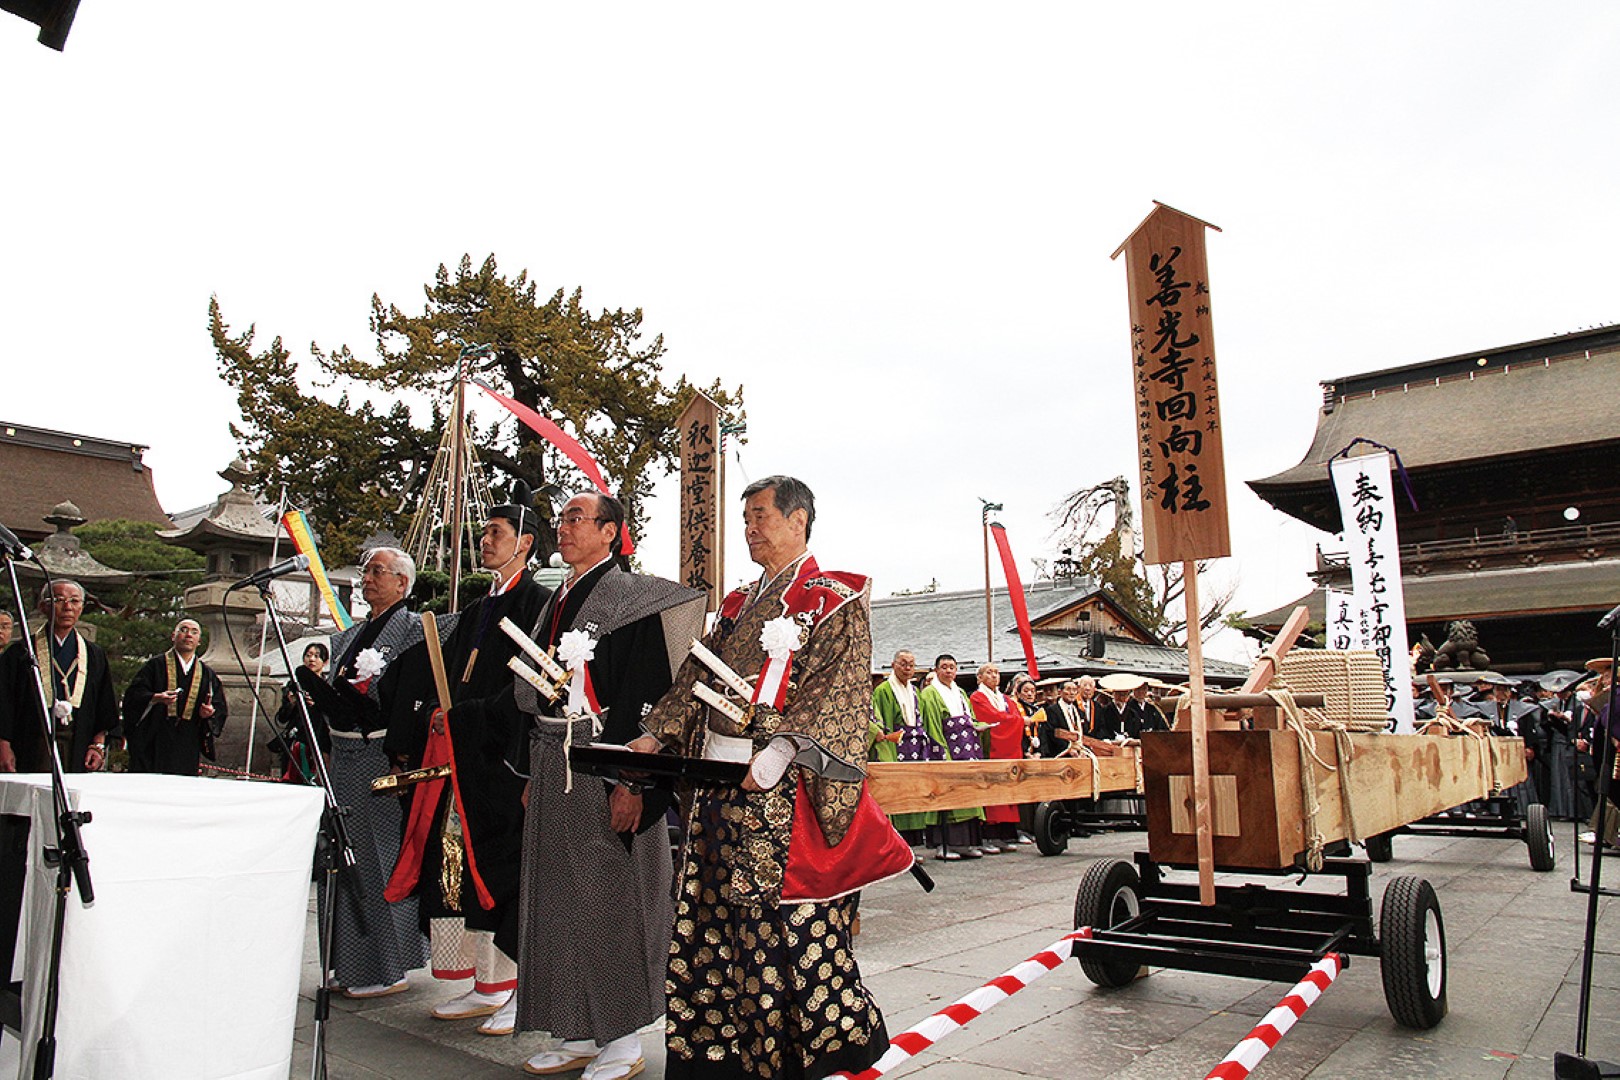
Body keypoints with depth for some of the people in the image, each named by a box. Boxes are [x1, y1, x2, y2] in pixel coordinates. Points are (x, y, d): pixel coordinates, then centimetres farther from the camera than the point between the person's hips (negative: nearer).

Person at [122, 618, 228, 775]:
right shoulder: (156, 665, 8)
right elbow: (133, 695, -1)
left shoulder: (208, 675, 15)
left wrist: (210, 712, -9)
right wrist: (155, 698, -19)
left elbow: (221, 708, 12)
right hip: (154, 743, -2)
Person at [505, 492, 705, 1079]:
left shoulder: (632, 599, -8)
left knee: (609, 898, -1)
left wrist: (630, 782, -21)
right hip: (552, 766, 8)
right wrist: (532, 772, 16)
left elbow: (647, 697, -16)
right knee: (558, 899, 12)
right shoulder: (557, 603, 16)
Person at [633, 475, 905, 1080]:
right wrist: (655, 736, 4)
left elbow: (836, 693, -14)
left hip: (783, 787, -7)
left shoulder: (835, 602, -3)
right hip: (719, 782, 7)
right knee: (710, 919, 10)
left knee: (787, 923, -4)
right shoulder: (739, 606, 19)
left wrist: (780, 749, -26)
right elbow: (697, 679, 17)